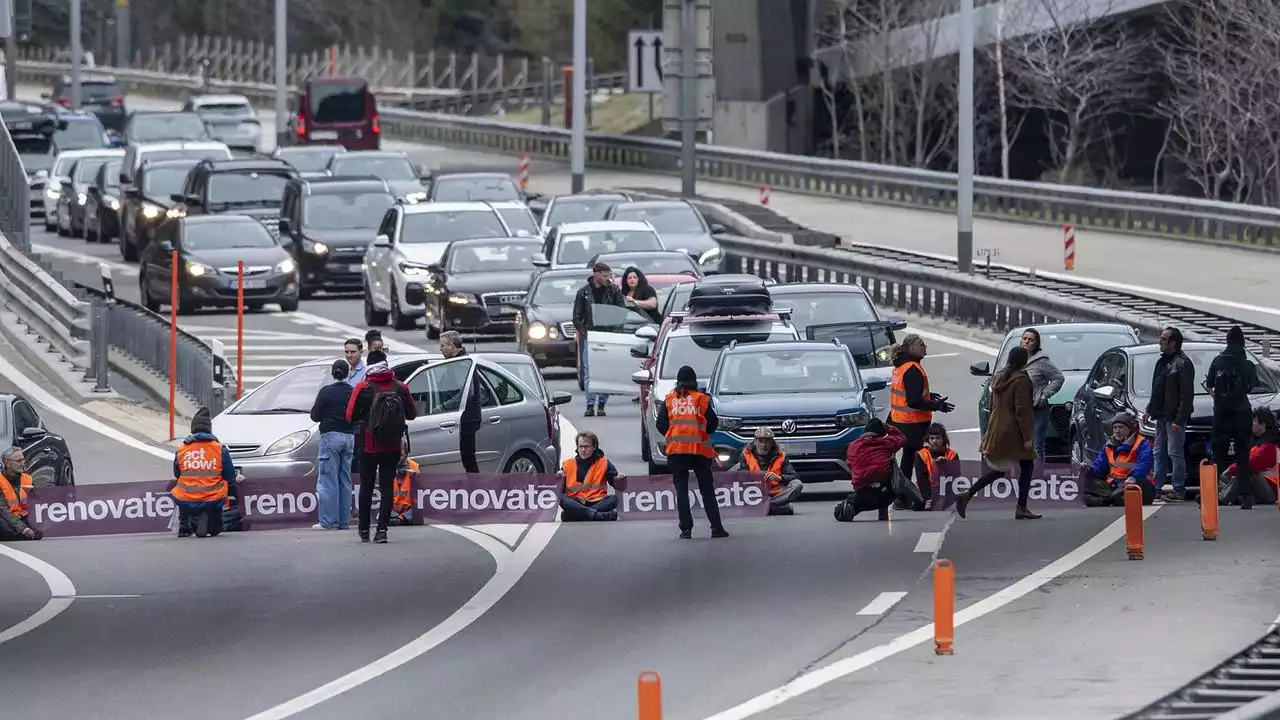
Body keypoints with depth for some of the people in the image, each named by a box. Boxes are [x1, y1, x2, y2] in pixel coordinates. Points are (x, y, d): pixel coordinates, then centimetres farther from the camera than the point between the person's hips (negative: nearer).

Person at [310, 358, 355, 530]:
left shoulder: (326, 392, -10)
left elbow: (315, 416, -4)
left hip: (331, 436, -5)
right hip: (349, 437, 5)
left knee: (328, 481, -3)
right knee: (345, 481, 10)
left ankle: (328, 521, -7)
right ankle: (344, 521, 11)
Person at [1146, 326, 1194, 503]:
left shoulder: (1182, 364, -14)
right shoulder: (1162, 362, 16)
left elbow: (1187, 395, -18)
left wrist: (1179, 420, -20)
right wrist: (1150, 409, 18)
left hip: (1174, 417, -9)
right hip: (1161, 416, 9)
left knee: (1175, 453, -7)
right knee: (1159, 453, 11)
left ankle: (1178, 490, -4)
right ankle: (1157, 487, 16)